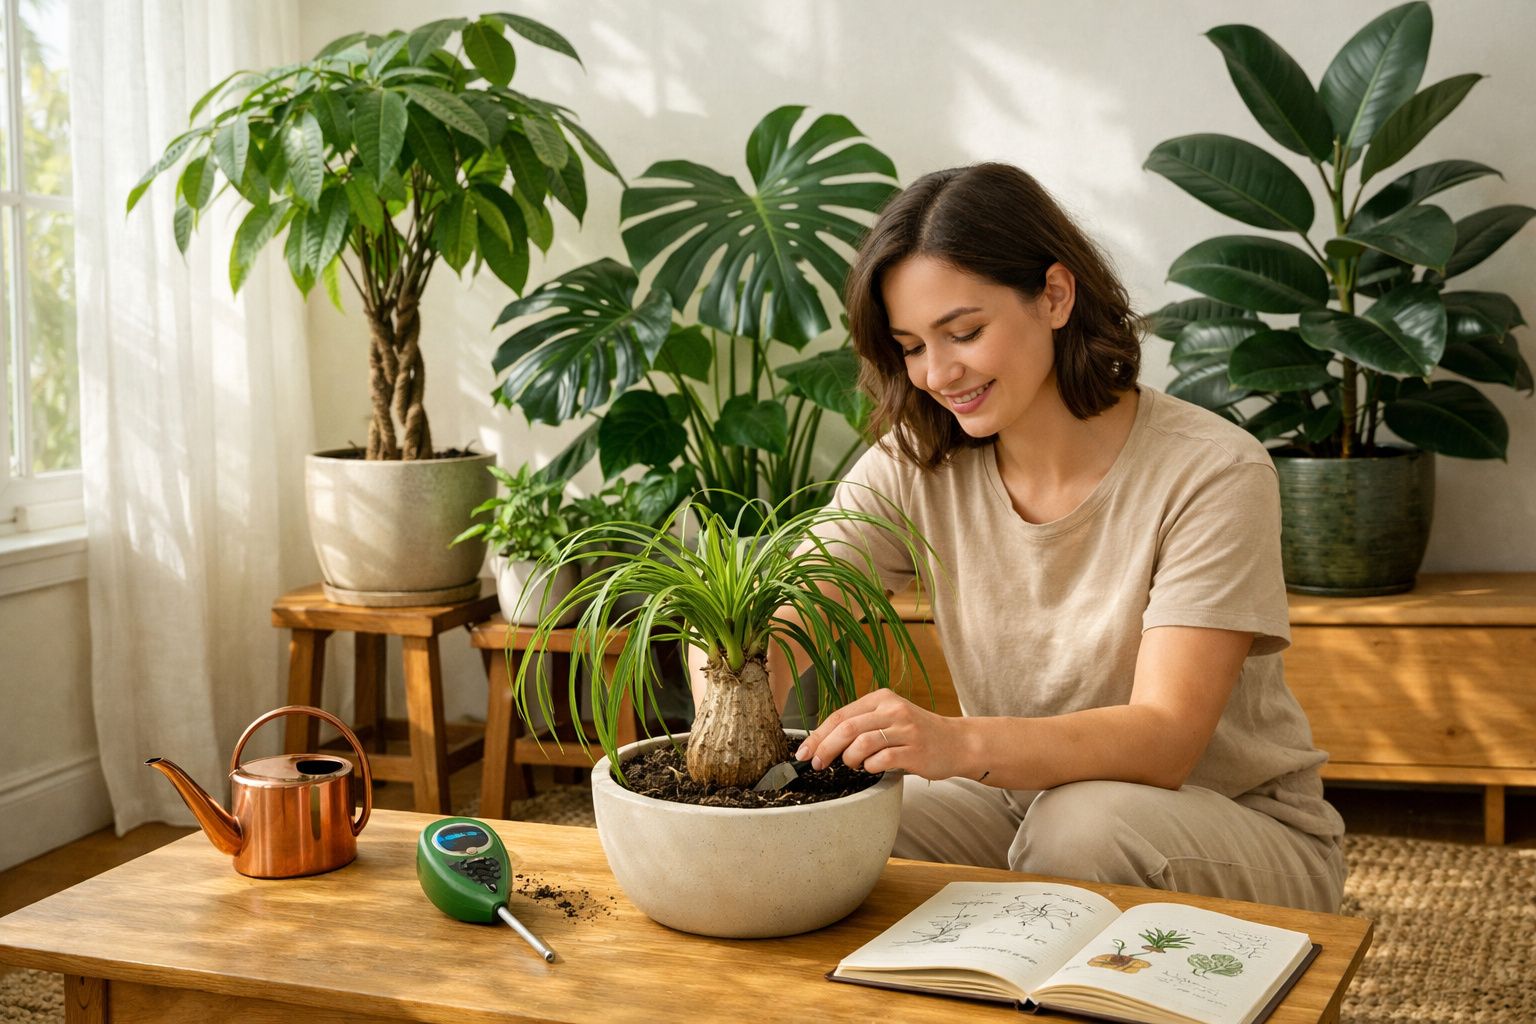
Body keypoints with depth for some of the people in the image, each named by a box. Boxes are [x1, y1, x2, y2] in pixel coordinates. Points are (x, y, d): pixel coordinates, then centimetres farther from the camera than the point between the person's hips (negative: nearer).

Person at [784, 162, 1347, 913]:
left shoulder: (1211, 473, -20)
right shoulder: (913, 469, -5)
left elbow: (1164, 740, -29)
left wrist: (959, 743, -47)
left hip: (1243, 830, -3)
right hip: (1026, 800, 4)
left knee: (1082, 825, -36)